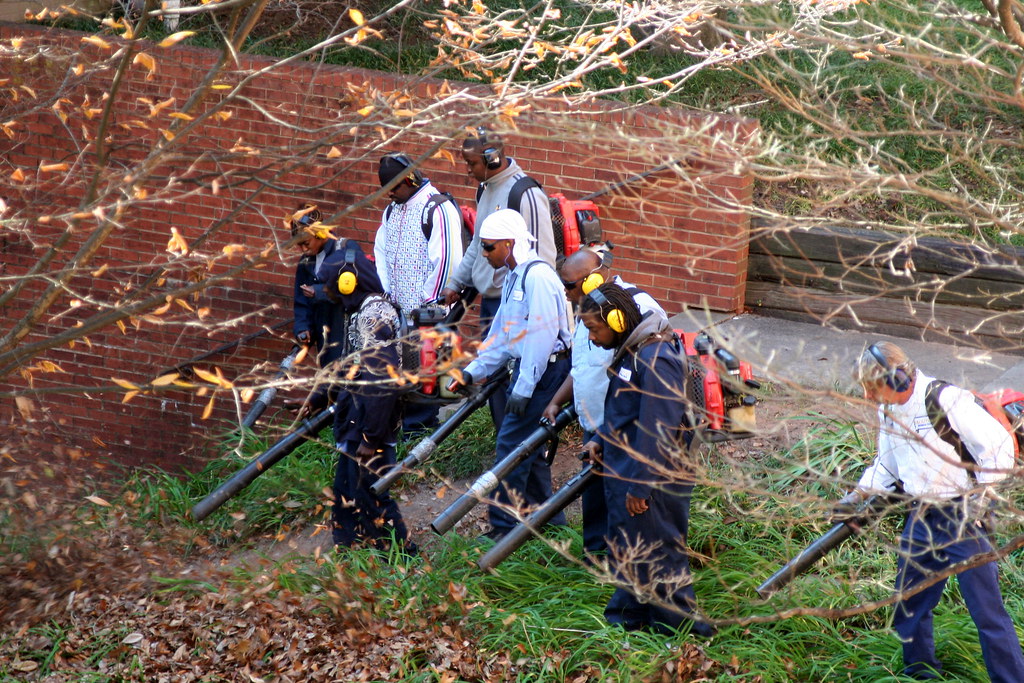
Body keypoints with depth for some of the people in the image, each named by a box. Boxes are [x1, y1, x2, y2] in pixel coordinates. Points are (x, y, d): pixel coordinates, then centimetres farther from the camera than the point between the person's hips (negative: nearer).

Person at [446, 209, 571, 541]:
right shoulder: (514, 277, 14)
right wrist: (472, 371, 15)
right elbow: (501, 335, 21)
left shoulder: (537, 277, -19)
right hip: (526, 366, 10)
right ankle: (549, 520, 22)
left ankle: (504, 526, -4)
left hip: (545, 370, -10)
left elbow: (542, 335, -23)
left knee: (512, 443, -9)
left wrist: (523, 387, -22)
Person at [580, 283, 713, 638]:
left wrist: (641, 486, -24)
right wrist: (601, 440, 11)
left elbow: (657, 431, -26)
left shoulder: (657, 360, -24)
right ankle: (629, 616, 34)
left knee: (660, 555, -1)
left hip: (654, 481, -10)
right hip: (623, 471, 10)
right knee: (626, 549, 20)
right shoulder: (631, 350, 8)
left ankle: (681, 630, 9)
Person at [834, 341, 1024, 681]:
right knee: (909, 604, 14)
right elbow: (887, 462, 20)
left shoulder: (945, 401, -22)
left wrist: (978, 495, -19)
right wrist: (859, 494, 8)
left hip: (963, 517, -8)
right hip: (921, 517, 8)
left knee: (986, 610, -5)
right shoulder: (888, 409, 4)